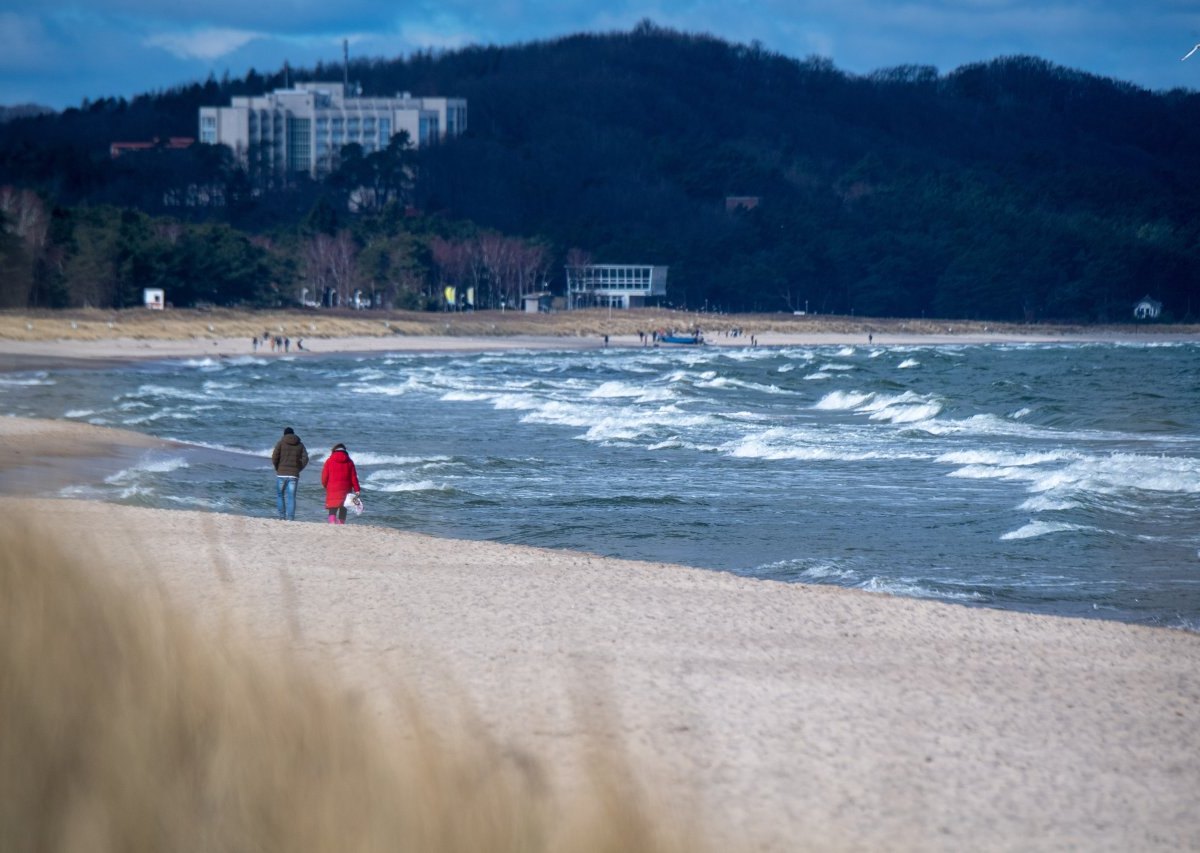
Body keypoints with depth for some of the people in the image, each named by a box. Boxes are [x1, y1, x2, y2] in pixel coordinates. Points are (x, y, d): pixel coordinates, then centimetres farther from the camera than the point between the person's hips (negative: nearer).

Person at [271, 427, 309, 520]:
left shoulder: (281, 443, 2)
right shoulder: (300, 444, 8)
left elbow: (274, 457, -7)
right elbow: (305, 459, 0)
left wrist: (277, 469, 8)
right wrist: (298, 469, 8)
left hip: (281, 474, -2)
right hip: (294, 475, 2)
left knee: (279, 495, 11)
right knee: (291, 497, 2)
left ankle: (282, 516, 4)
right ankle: (290, 518, -5)